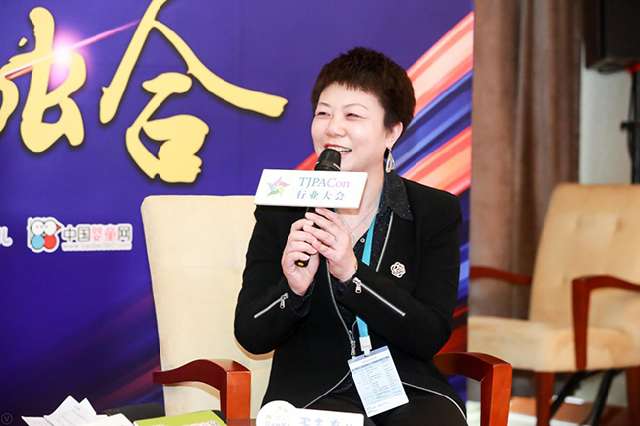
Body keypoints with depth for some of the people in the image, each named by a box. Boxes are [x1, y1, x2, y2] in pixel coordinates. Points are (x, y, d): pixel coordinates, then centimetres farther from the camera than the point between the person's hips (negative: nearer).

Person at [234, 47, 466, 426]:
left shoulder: (436, 212, 1)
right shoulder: (281, 212, 1)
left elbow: (433, 335, -7)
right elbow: (251, 336, 0)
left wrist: (351, 273, -20)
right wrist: (293, 290, -21)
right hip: (313, 391, -1)